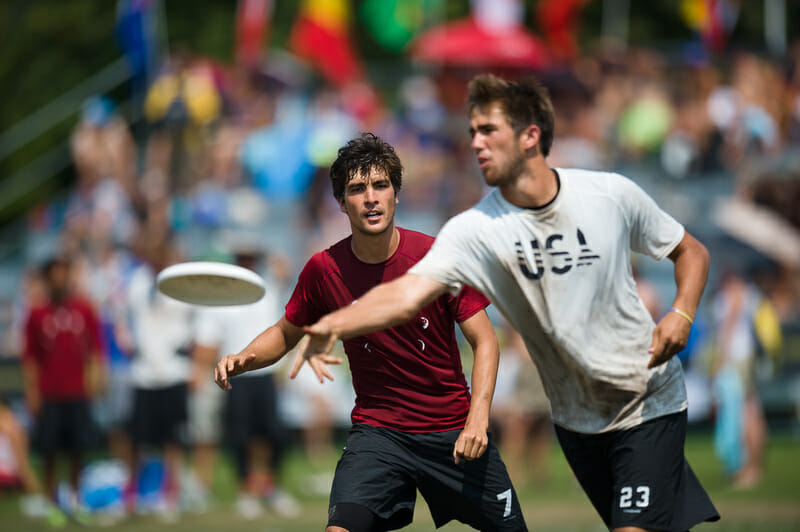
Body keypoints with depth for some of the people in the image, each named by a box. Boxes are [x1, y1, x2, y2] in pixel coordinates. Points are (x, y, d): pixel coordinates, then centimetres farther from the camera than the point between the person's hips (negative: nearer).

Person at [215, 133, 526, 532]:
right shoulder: (324, 269, -6)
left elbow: (484, 341, -6)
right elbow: (286, 333, 11)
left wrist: (478, 417, -19)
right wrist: (242, 360, -10)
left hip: (454, 432, 0)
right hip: (377, 431, 0)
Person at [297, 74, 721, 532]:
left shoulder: (611, 195, -10)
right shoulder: (475, 229, -13)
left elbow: (691, 252, 5)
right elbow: (407, 295, -27)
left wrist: (682, 314, -14)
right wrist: (333, 325, -45)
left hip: (649, 404, -2)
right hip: (576, 421, 2)